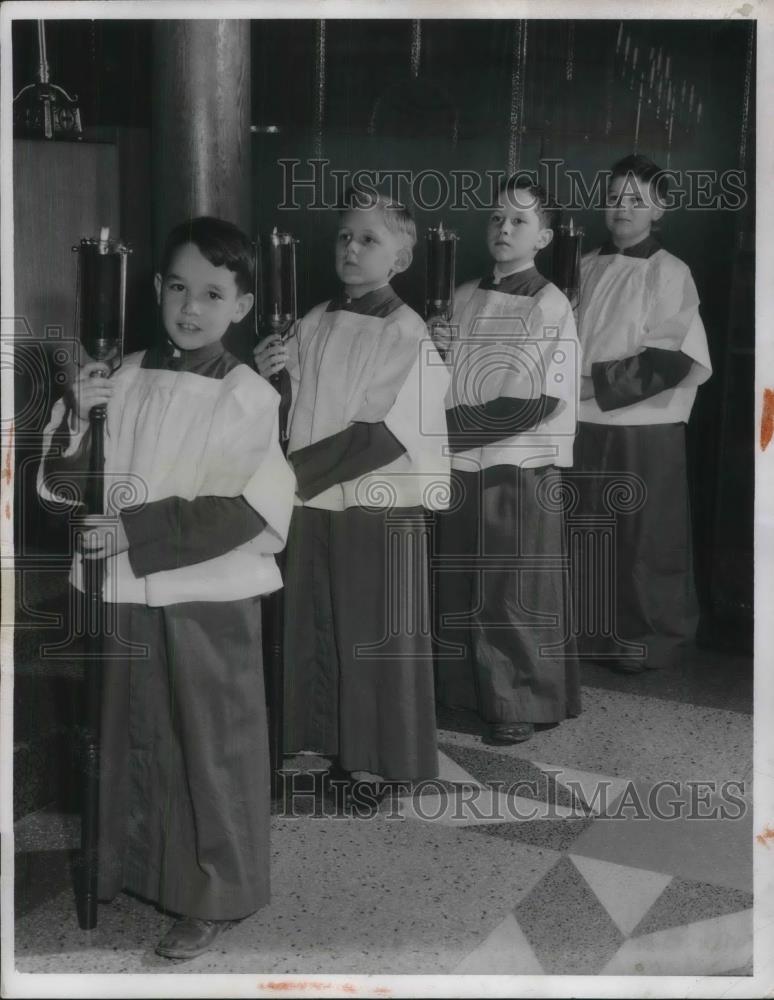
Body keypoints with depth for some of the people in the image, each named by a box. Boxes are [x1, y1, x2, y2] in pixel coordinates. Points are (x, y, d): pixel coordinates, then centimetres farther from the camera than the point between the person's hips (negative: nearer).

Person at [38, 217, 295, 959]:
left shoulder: (249, 397, -9)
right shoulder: (122, 379, 2)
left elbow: (245, 513, -16)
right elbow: (61, 489, 2)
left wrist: (137, 530, -19)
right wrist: (77, 420, -17)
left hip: (209, 601, -4)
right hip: (123, 596, 4)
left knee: (212, 751, 7)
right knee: (130, 743, 18)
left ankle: (214, 898, 23)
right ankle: (136, 875, 37)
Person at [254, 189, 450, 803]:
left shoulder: (408, 335, -11)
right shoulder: (314, 324, 6)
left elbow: (384, 435, -18)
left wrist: (294, 469, -18)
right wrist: (269, 375, -5)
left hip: (382, 505, -5)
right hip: (315, 502, 5)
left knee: (377, 635, 5)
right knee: (316, 628, 13)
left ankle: (379, 762, 21)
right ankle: (331, 742, 30)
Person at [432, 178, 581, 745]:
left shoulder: (549, 307, -8)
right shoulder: (463, 300, 9)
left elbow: (534, 403, -15)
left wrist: (447, 426, -15)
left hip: (522, 471, -5)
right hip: (462, 467, 5)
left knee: (515, 593, 3)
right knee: (461, 589, 11)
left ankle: (522, 705, 18)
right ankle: (472, 691, 27)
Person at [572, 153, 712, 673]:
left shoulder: (669, 272, -6)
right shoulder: (586, 267, 9)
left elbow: (670, 361, -14)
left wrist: (596, 384, -17)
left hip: (645, 430, -5)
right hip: (586, 426, 5)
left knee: (645, 540, 4)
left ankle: (651, 639, 19)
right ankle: (592, 631, 27)